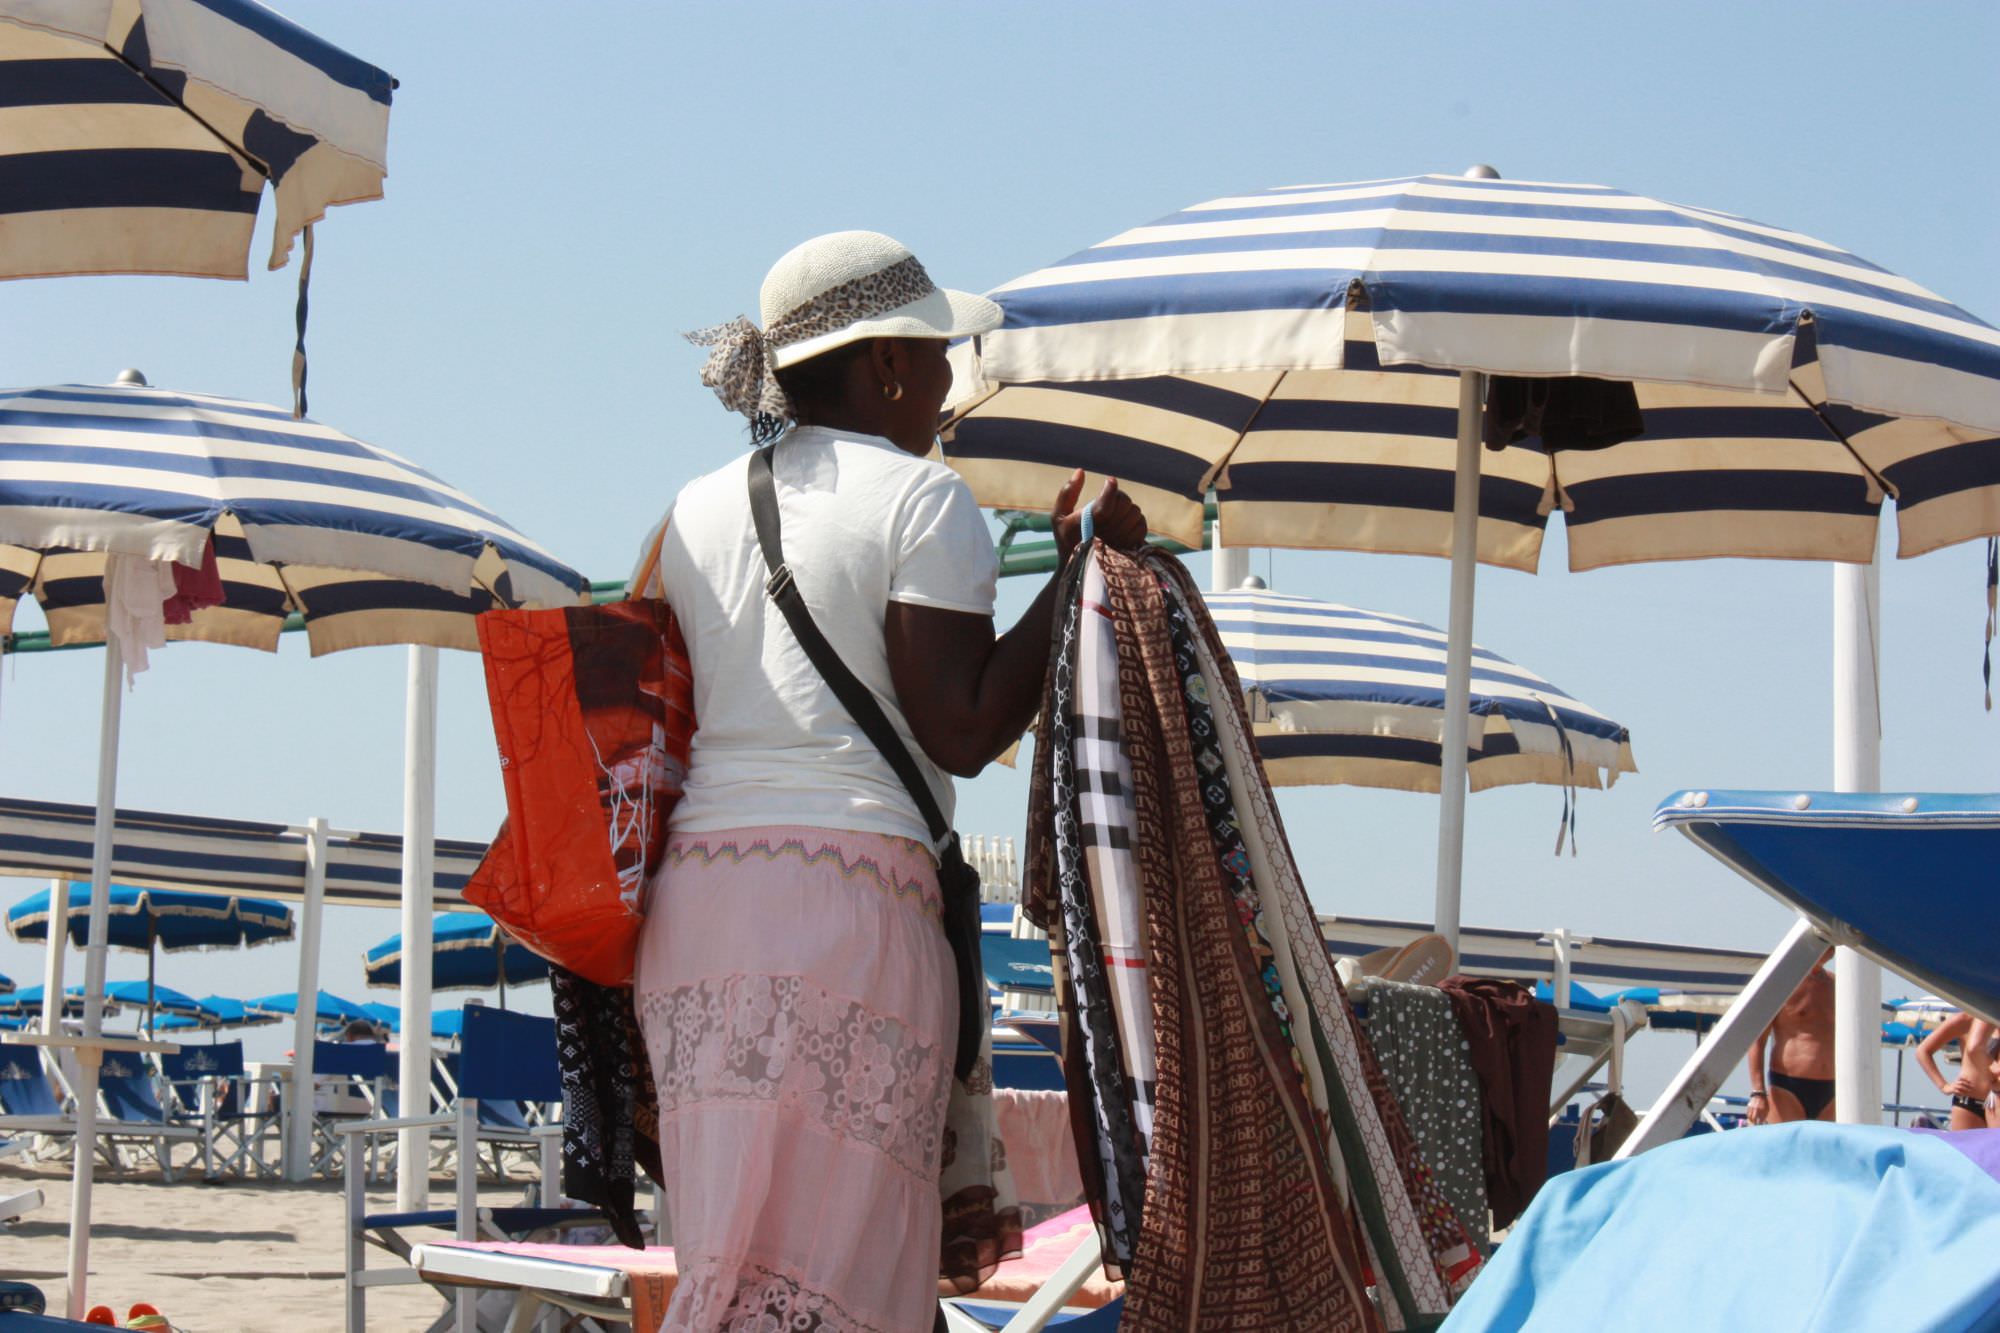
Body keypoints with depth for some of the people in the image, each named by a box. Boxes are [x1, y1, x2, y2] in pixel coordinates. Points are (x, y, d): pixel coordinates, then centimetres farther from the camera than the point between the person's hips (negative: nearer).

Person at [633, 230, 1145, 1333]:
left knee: (730, 1241, 7)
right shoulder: (922, 498, -1)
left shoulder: (694, 512, 17)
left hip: (692, 896, 7)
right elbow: (961, 730, -9)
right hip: (856, 884, -6)